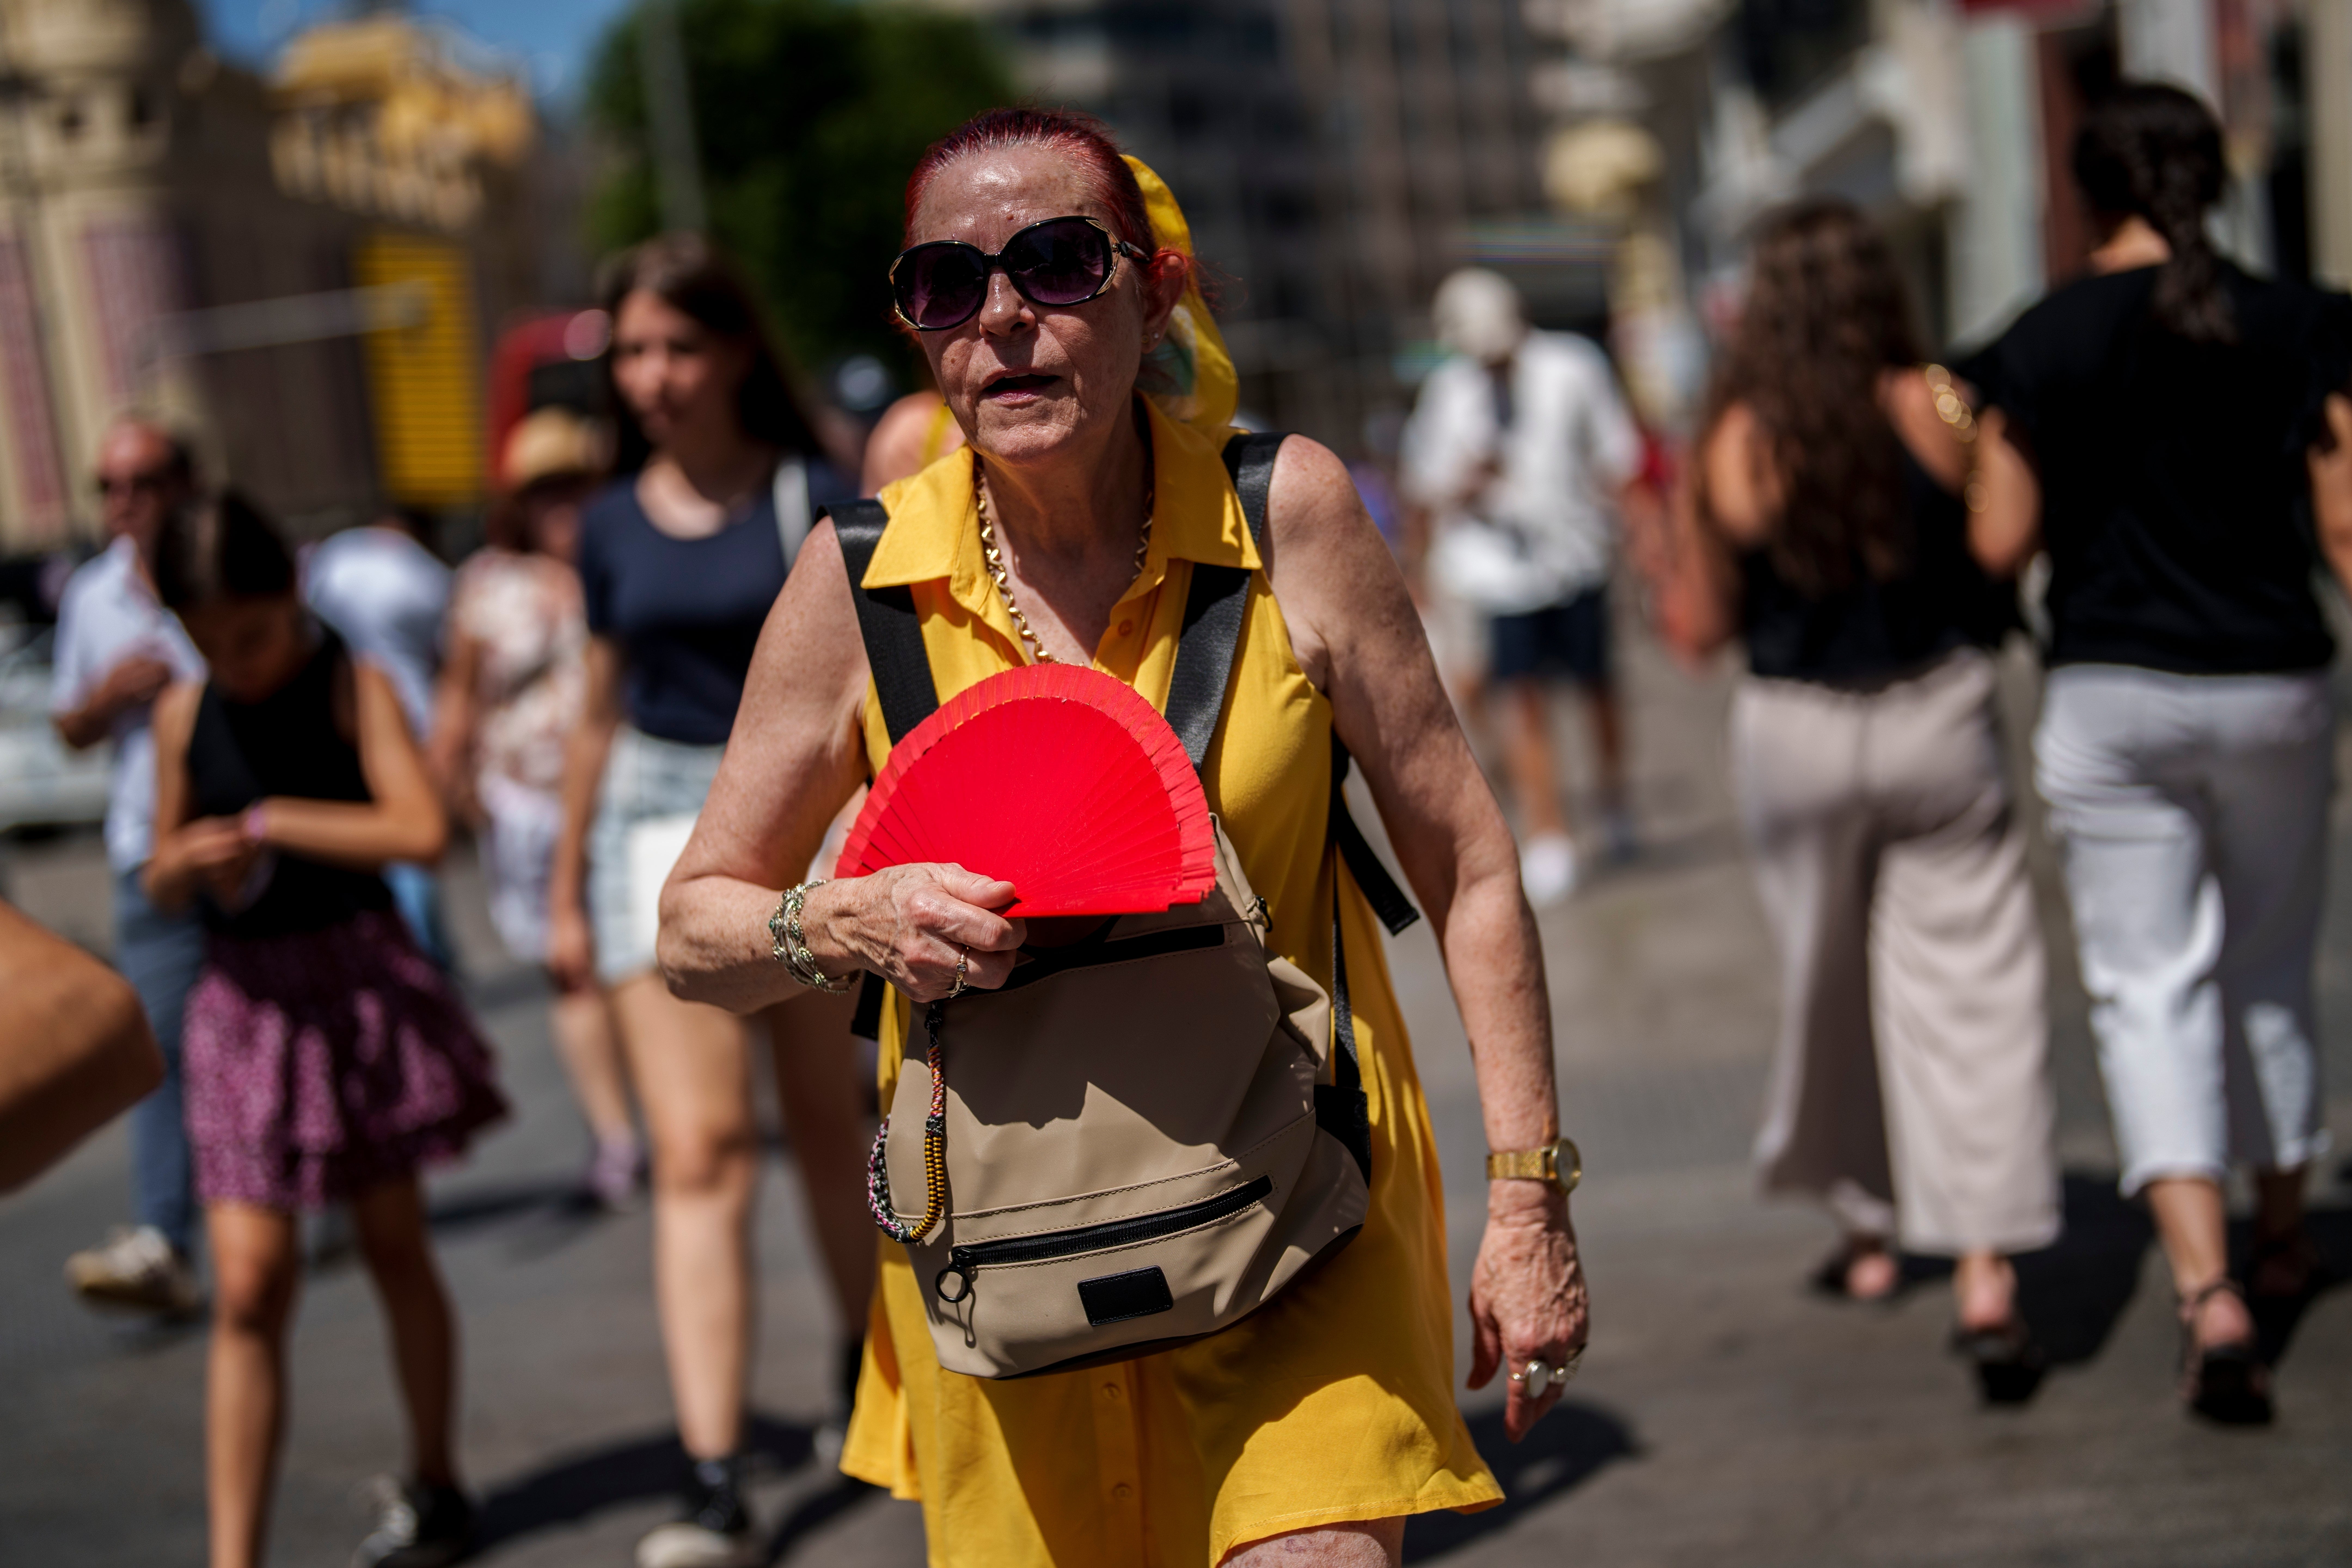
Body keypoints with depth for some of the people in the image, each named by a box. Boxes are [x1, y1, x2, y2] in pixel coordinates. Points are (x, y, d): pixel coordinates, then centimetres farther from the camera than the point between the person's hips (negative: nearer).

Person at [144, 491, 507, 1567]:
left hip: (361, 981, -2)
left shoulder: (352, 686, -8)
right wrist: (189, 867, -11)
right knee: (249, 1283, -5)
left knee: (393, 1244, 12)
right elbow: (161, 884, 12)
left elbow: (419, 831, -23)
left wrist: (265, 823, -18)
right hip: (243, 999, 2)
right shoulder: (185, 714, 3)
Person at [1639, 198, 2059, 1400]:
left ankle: (1867, 1231, 31)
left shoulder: (1737, 445, -8)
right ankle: (1985, 1274, -6)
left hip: (1795, 737, 1)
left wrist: (1678, 551, 13)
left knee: (1832, 985, 18)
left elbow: (1700, 629, -4)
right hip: (1939, 720, 0)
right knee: (1972, 990, 1)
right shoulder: (1937, 410, -8)